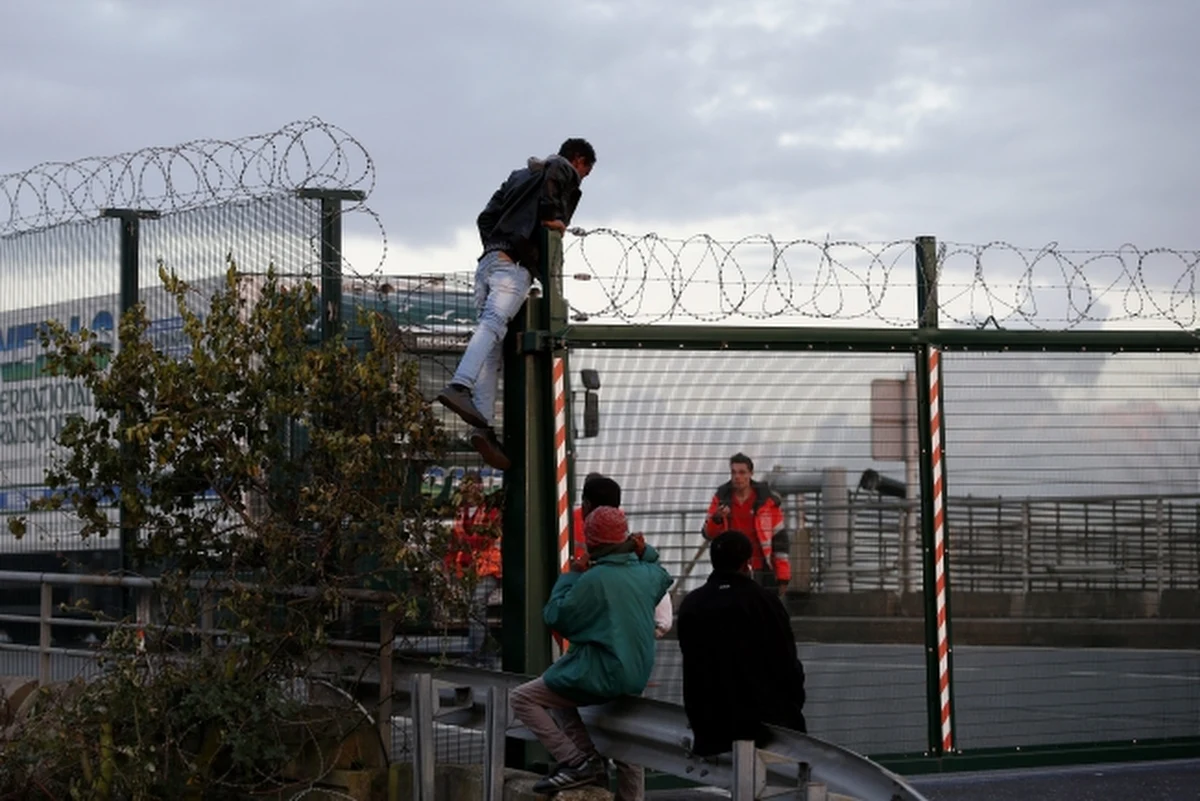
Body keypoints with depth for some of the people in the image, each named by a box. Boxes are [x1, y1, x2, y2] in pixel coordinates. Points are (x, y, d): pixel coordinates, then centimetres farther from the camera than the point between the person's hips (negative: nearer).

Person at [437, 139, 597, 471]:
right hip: (516, 264, -7)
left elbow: (486, 217, 26)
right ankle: (460, 387, -47)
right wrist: (551, 216, -6)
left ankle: (483, 425, -15)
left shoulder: (519, 176, 34)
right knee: (493, 324, -25)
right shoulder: (565, 170, 12)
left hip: (488, 262, 7)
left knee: (491, 347, -2)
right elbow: (552, 175, -14)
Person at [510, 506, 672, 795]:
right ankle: (591, 761, 14)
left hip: (601, 676, -9)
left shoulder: (594, 579, -20)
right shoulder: (647, 573, 3)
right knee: (560, 697, 31)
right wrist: (644, 552, 21)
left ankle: (576, 763, -11)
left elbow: (555, 617, -11)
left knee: (523, 698, 0)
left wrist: (571, 575, -2)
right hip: (636, 675, 9)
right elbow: (663, 577, 29)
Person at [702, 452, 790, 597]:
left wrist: (783, 577, -5)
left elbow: (779, 538, -1)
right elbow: (708, 534, 5)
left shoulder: (767, 501, -2)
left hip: (761, 571, -2)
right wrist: (717, 519, -19)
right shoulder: (721, 498, 5)